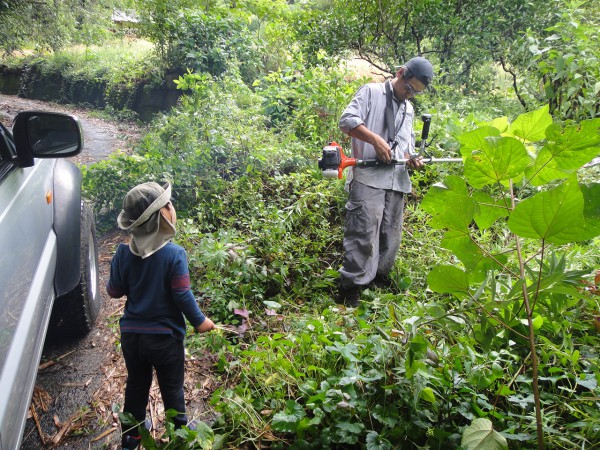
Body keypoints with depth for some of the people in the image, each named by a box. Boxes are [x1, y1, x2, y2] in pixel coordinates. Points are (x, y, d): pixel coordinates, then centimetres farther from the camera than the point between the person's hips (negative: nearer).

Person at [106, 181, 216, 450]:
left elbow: (114, 291, -1)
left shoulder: (124, 254, -10)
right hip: (165, 336, -3)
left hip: (131, 334, 4)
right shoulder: (175, 254, -22)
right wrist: (199, 321, -5)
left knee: (136, 386, 22)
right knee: (172, 388, 17)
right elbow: (182, 296, -20)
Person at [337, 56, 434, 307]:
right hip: (368, 177, -7)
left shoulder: (409, 109, 26)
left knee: (391, 235, 9)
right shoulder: (371, 92, 5)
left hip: (397, 181, 7)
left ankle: (379, 279, 24)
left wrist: (412, 159, 8)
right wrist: (376, 139, -16)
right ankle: (350, 287, -6)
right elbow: (347, 121, -7)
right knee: (364, 233, -13)